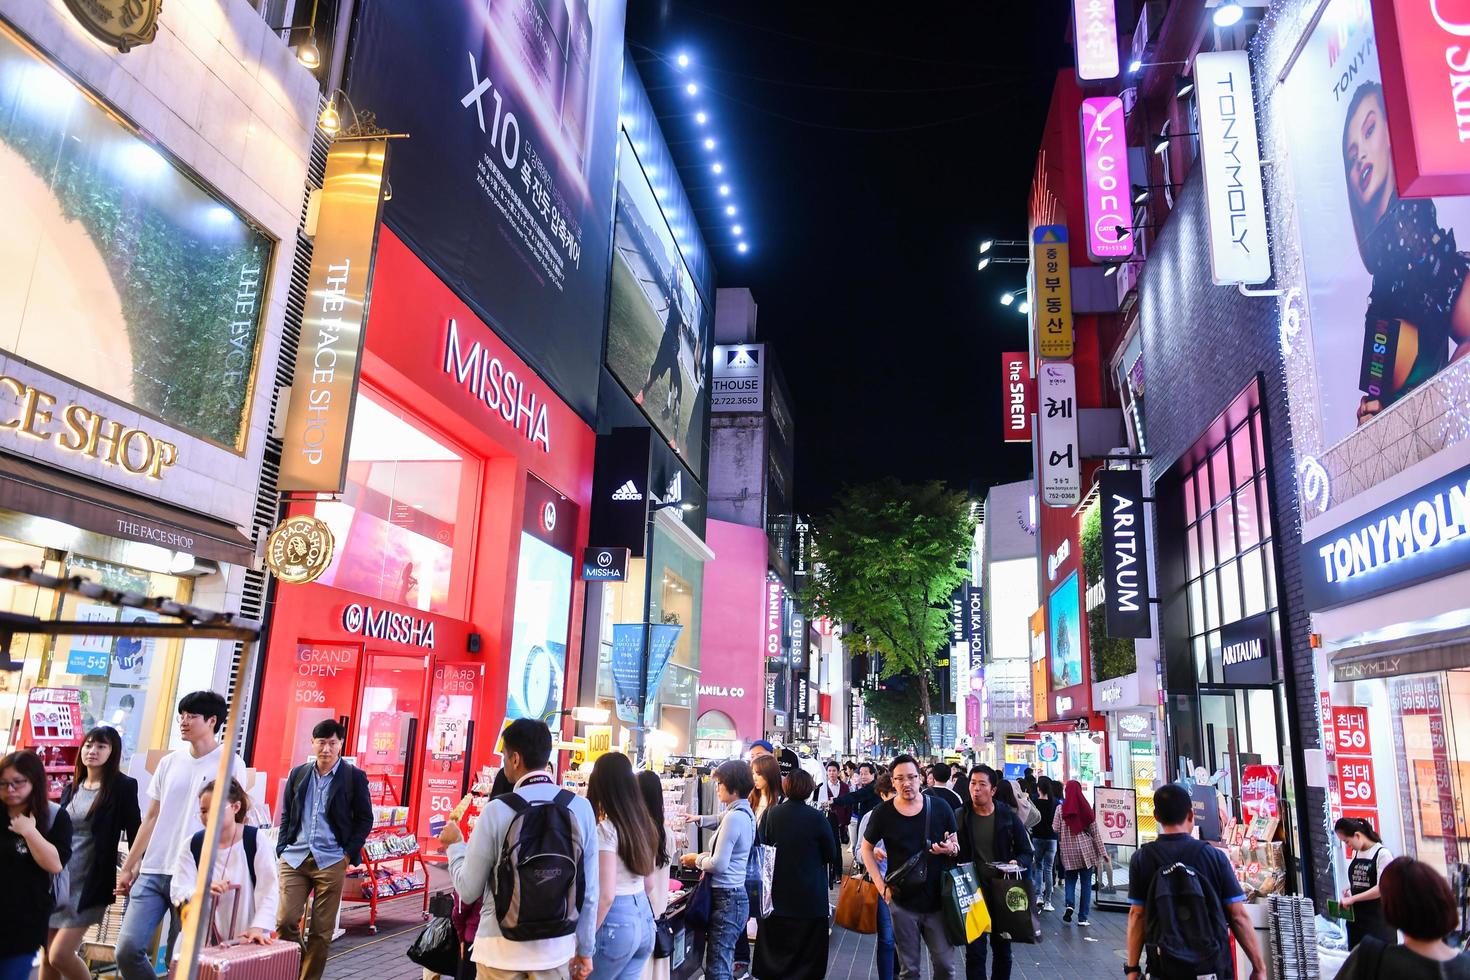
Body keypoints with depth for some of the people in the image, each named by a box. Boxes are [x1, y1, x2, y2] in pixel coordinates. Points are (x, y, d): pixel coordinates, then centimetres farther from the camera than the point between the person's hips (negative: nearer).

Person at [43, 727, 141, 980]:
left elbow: (135, 833, -8)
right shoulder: (71, 788, 11)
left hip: (89, 883, -6)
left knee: (60, 954, -10)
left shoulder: (123, 786, -8)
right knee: (48, 955, 10)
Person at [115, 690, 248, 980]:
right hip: (152, 871, 5)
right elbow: (151, 819, 17)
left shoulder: (230, 763, -3)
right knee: (128, 948, -4)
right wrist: (128, 867, 15)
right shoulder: (169, 763, 12)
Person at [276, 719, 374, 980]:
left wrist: (349, 853, -5)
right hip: (294, 858, 3)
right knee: (285, 921, -3)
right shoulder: (298, 773, 9)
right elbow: (286, 815, 17)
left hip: (330, 861, -3)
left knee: (321, 930, 1)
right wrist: (282, 849, 7)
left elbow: (365, 819, 2)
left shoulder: (354, 777, -2)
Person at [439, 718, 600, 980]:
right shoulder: (581, 807, -6)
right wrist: (585, 950, 11)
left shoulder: (496, 810, -13)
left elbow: (468, 890, -5)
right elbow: (589, 891, -1)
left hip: (502, 949, -2)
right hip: (556, 948, 2)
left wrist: (454, 845, 13)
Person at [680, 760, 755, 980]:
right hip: (735, 894, 10)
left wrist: (697, 860, -3)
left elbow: (719, 865, -20)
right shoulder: (745, 813, 10)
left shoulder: (734, 817, -20)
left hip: (726, 898, -10)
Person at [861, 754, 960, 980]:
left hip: (938, 900, 1)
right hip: (903, 903, 0)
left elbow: (956, 845, 7)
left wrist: (950, 849, -17)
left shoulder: (940, 808, -5)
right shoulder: (883, 813, -7)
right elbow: (866, 848, 7)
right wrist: (881, 885, -2)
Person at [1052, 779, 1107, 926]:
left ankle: (1070, 904, -9)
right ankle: (1083, 917, 7)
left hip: (1068, 851, 0)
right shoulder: (1086, 808, -3)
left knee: (1070, 880, 15)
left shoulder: (1061, 809, -6)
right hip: (1086, 850, 0)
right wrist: (1102, 852, 8)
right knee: (1086, 883, 8)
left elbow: (1055, 829, -6)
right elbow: (1095, 832, 1)